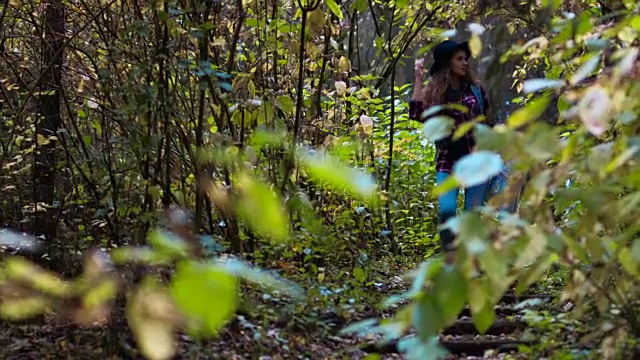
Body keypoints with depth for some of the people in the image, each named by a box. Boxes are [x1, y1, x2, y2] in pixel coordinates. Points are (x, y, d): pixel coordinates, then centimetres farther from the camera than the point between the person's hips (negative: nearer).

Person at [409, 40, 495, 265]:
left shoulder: (476, 89, 6)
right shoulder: (433, 91, 3)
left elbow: (487, 122, 15)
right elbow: (417, 114, -14)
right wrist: (418, 80, -11)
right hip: (447, 162, -1)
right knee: (447, 210, -18)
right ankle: (451, 265, -11)